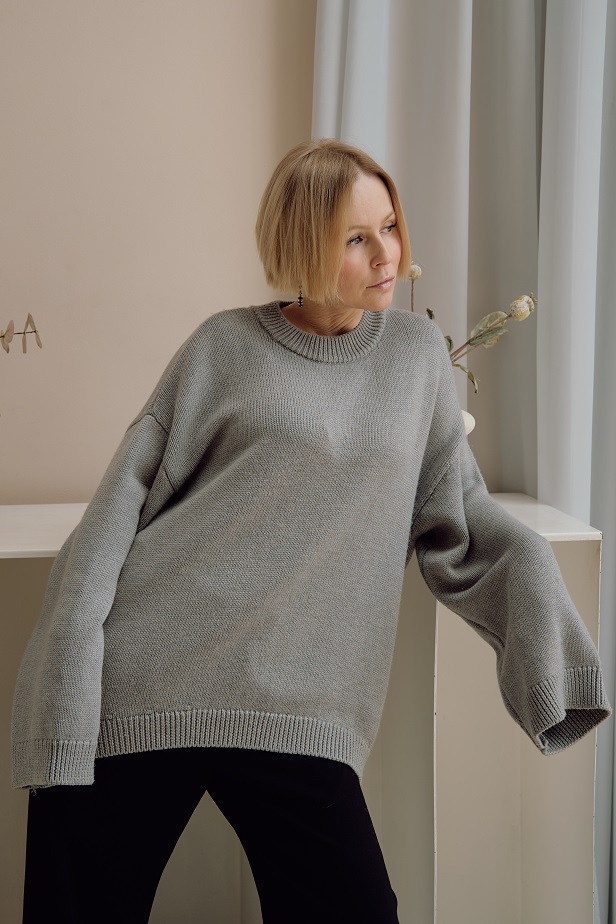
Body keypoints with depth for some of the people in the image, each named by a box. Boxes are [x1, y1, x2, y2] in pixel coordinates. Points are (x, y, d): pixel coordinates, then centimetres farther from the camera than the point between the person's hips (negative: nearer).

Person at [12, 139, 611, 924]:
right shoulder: (228, 344, 4)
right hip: (143, 678, -1)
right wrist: (71, 660, -8)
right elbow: (128, 496, 1)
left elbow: (456, 520, 12)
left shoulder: (418, 351, 11)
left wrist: (528, 564, -8)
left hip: (295, 712, 2)